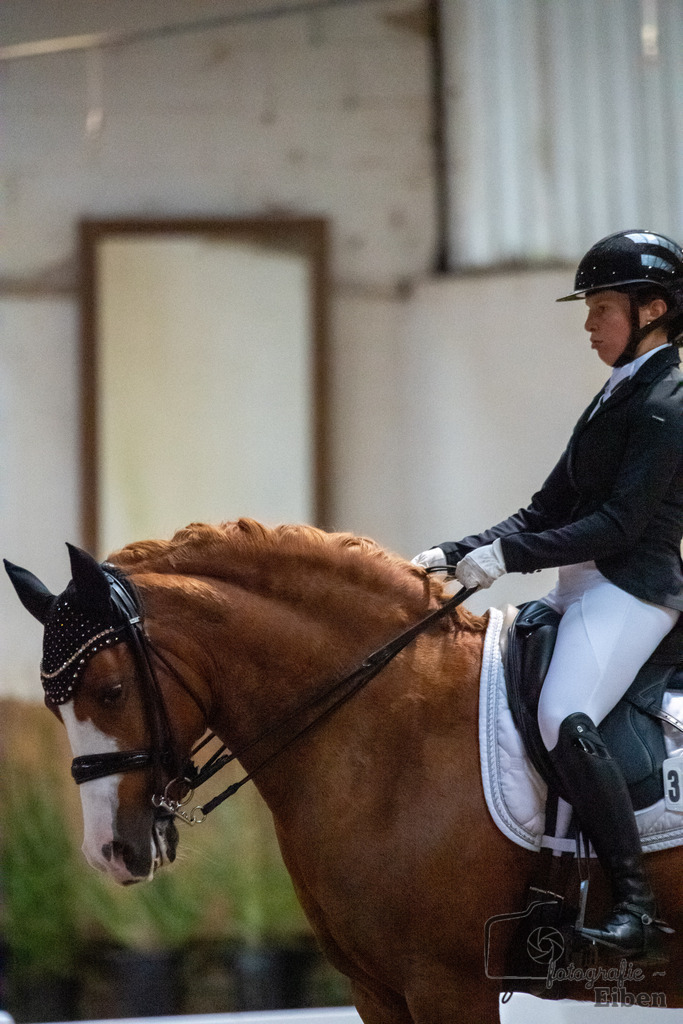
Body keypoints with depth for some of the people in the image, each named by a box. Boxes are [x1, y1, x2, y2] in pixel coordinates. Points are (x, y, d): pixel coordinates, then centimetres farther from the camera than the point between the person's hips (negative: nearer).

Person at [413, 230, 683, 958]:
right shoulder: (616, 400, 19)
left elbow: (620, 523, -19)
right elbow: (551, 510, 18)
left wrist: (508, 556, -22)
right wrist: (460, 554, 6)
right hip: (584, 591, 11)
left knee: (564, 720, -30)